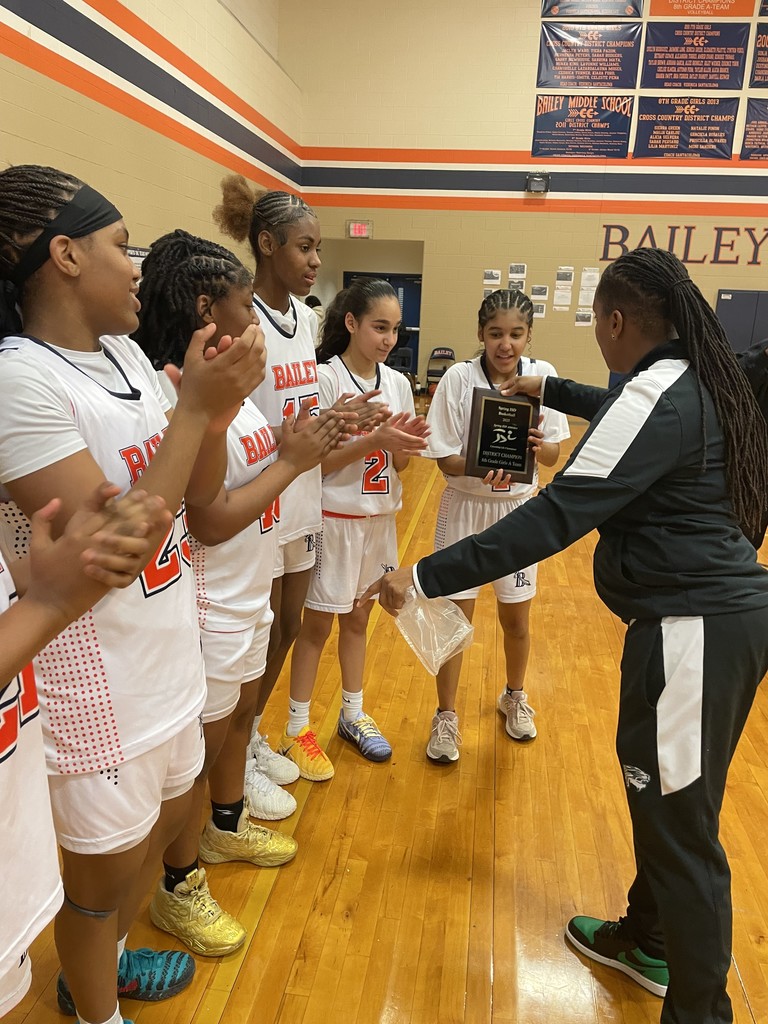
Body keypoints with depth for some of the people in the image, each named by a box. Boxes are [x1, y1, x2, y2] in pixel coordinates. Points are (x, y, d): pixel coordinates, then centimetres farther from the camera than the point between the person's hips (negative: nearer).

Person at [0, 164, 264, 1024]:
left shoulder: (125, 352, 3)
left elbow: (199, 498, 6)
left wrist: (218, 408, -12)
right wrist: (197, 404, -24)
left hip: (167, 653, 8)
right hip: (96, 679, -8)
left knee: (164, 818, 27)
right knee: (105, 872, 15)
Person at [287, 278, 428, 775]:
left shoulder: (398, 383, 4)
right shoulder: (325, 378, -13)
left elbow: (398, 463, 6)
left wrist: (408, 442, -16)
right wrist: (374, 440, -26)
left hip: (380, 516, 5)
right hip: (335, 518, -5)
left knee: (358, 618, 17)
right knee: (318, 623, 6)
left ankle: (354, 714, 34)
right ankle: (297, 727, 22)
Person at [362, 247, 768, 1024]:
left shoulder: (654, 397, -19)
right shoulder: (696, 383, 9)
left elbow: (554, 519, -26)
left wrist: (427, 576, -24)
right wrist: (551, 391, 41)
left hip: (694, 627, -10)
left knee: (680, 821, 5)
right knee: (661, 794, 23)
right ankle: (649, 940, 43)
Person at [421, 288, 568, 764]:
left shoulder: (543, 375, -8)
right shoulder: (459, 378, -15)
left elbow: (554, 456, -5)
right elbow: (446, 460, -13)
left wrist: (540, 444, -28)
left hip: (519, 510, 2)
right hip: (465, 508, -2)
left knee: (516, 618, 14)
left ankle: (515, 697, 42)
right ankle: (447, 717, 25)